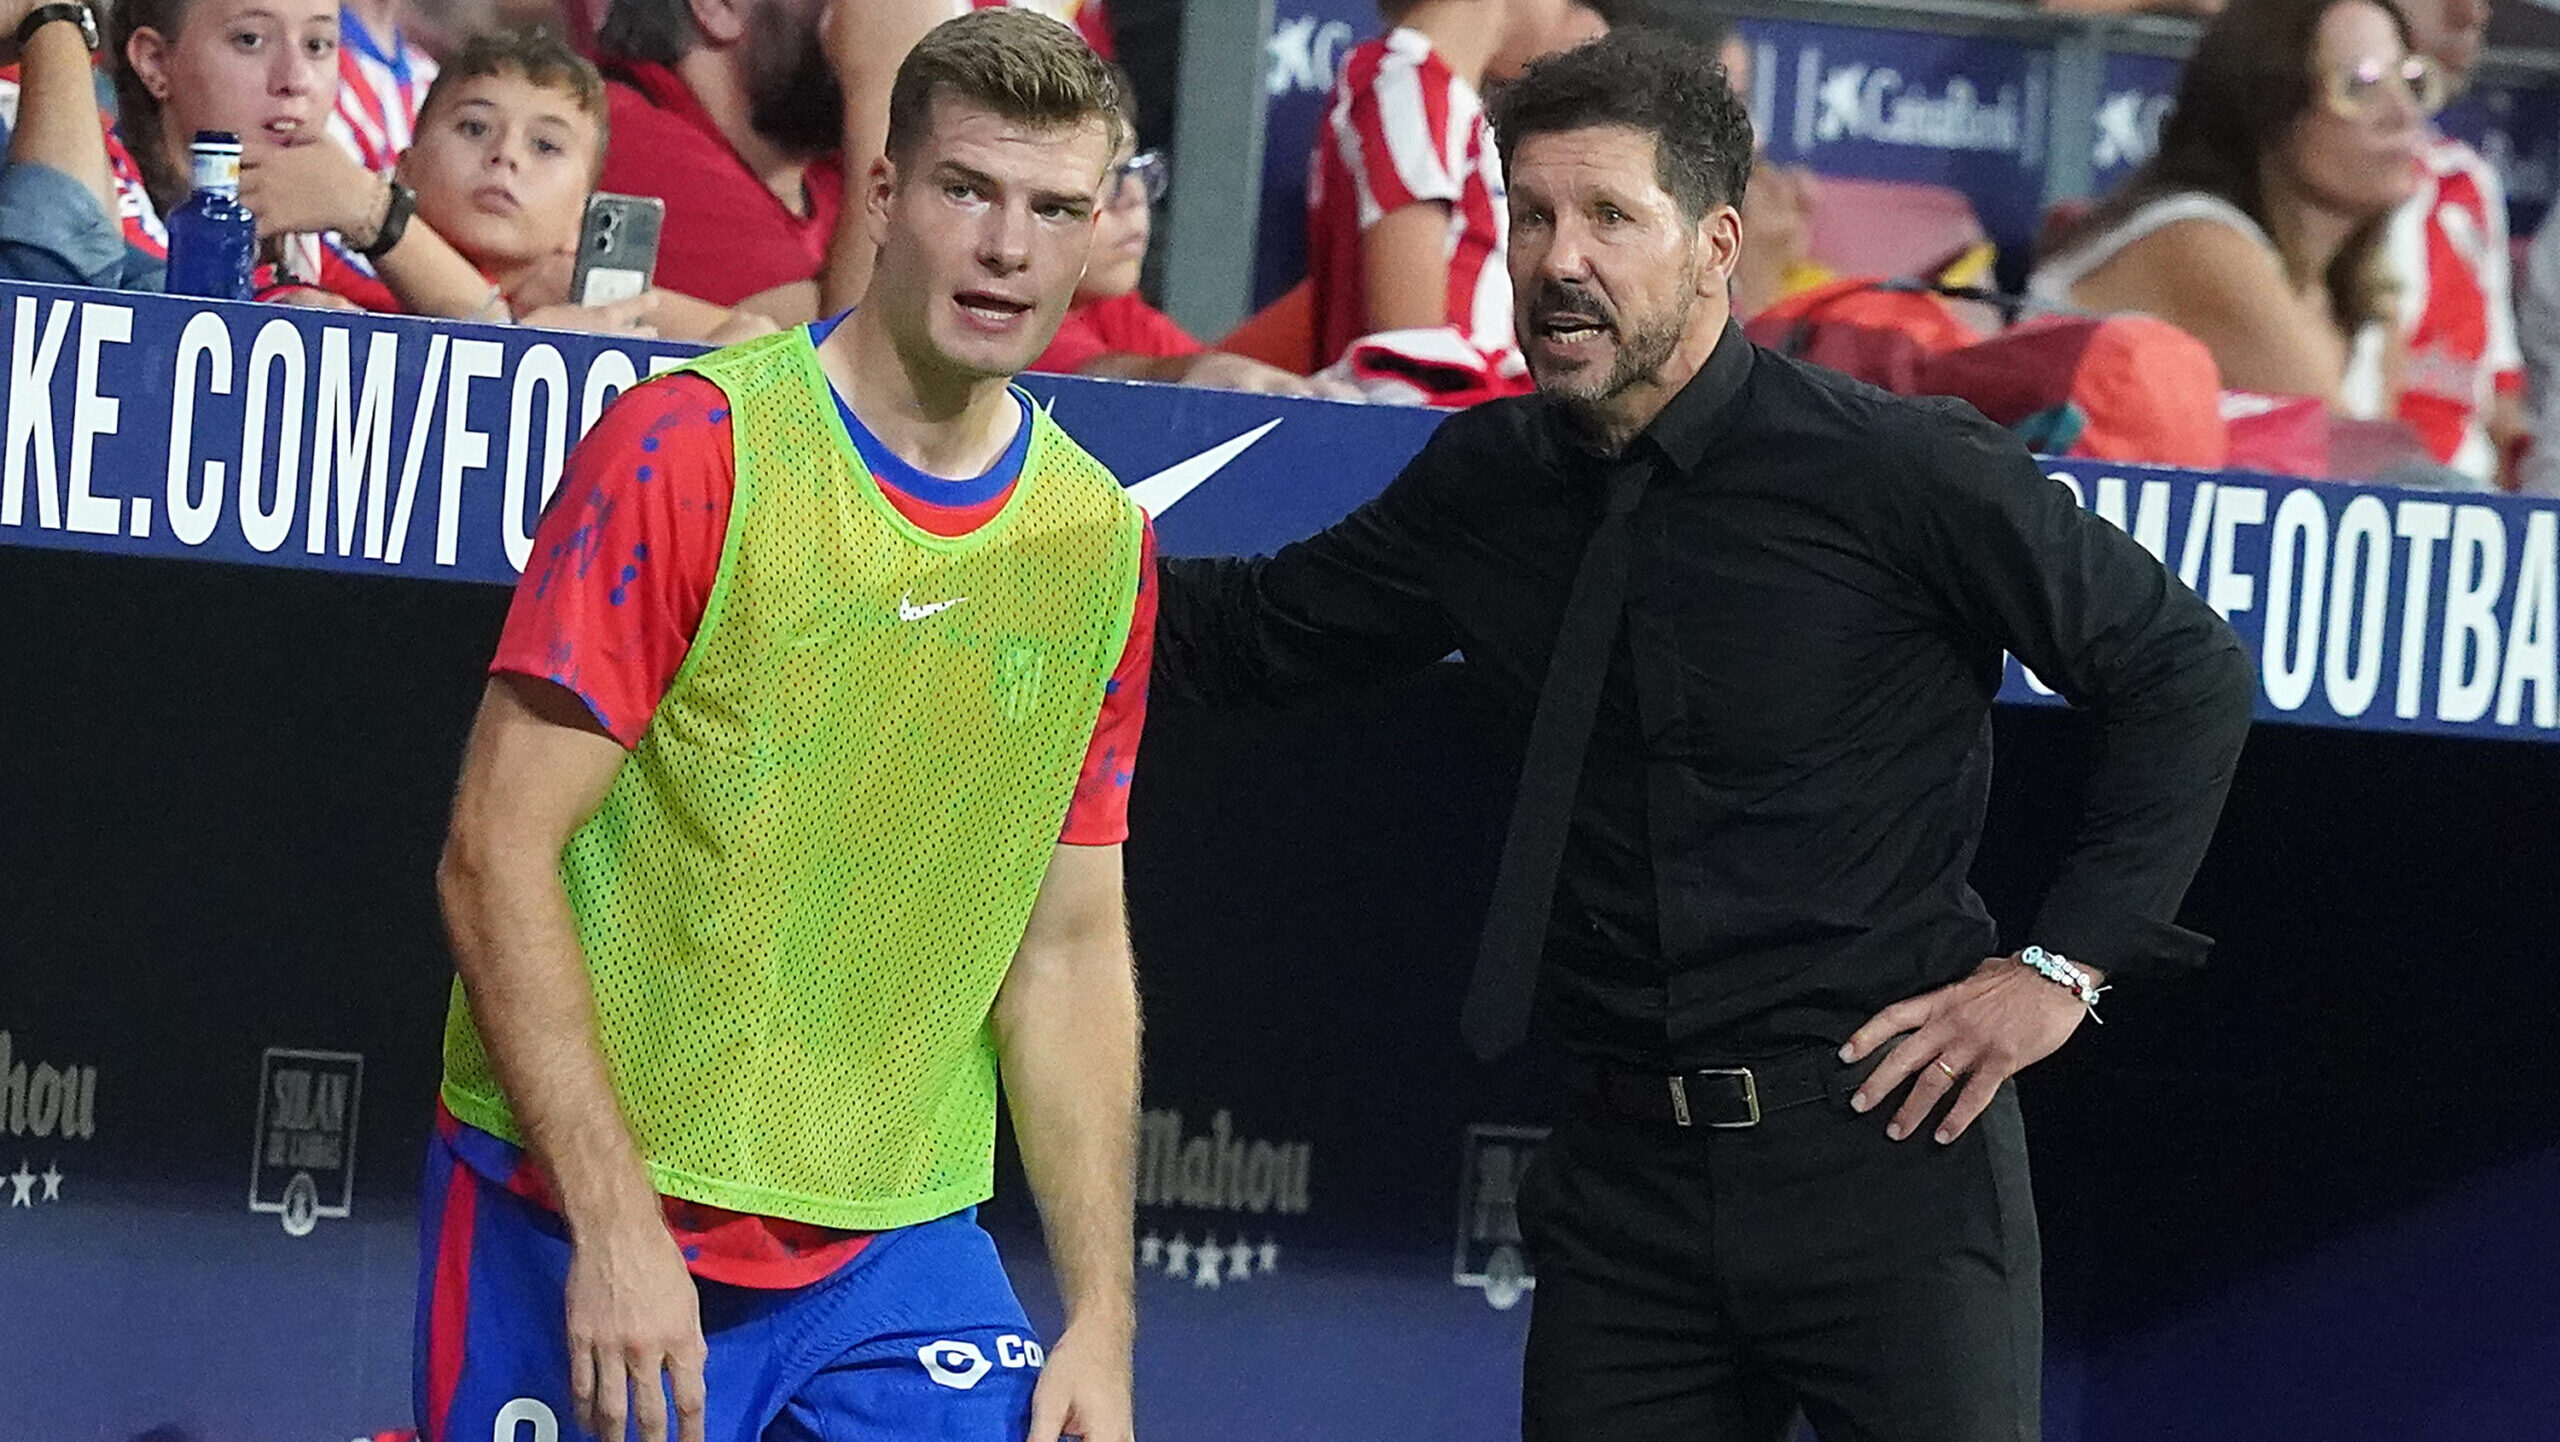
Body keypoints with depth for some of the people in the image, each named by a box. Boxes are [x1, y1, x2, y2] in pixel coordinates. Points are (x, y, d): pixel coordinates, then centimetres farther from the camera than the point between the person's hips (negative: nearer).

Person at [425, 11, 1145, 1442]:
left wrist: (1103, 1322, 5)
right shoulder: (687, 450, -9)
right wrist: (615, 1224, -18)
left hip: (900, 1253, 4)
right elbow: (498, 853, -12)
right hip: (582, 1227, -4)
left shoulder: (1101, 543, 7)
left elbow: (1070, 952, 12)